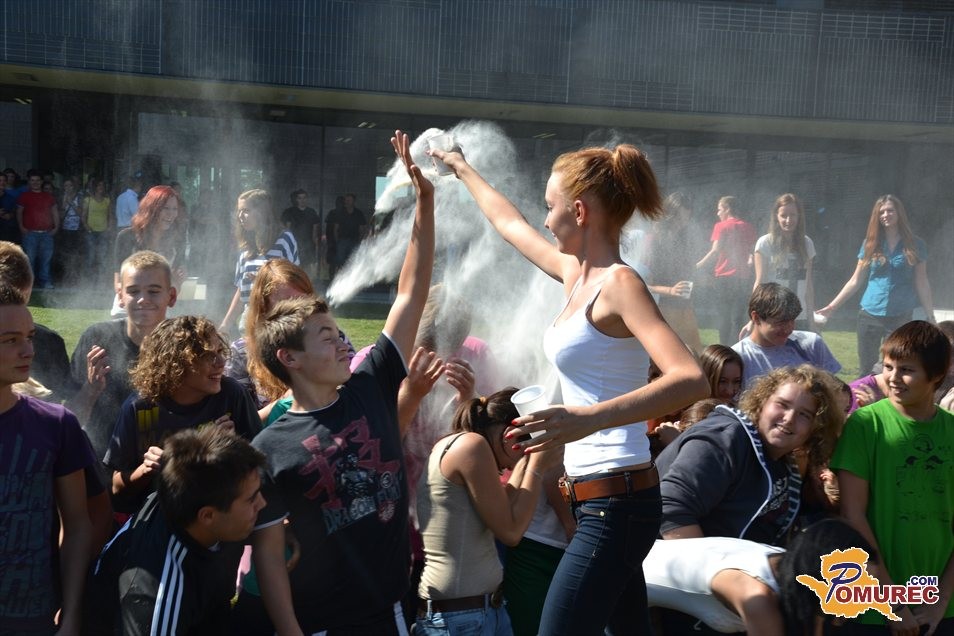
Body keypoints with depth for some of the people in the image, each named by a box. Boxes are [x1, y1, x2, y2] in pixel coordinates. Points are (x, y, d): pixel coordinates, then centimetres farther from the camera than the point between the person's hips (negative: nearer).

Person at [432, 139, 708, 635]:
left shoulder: (619, 285, -16)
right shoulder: (576, 274, 10)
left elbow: (691, 381, -30)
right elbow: (511, 226, 30)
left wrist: (591, 418, -41)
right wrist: (462, 170, 43)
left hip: (615, 501, -9)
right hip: (601, 499, 9)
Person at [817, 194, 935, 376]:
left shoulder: (915, 245, 1)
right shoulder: (871, 244, 5)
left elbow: (921, 283, 3)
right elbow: (855, 281, 8)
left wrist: (930, 317, 0)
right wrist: (832, 306, 4)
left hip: (901, 317, -2)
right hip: (870, 315, 2)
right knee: (866, 370, 3)